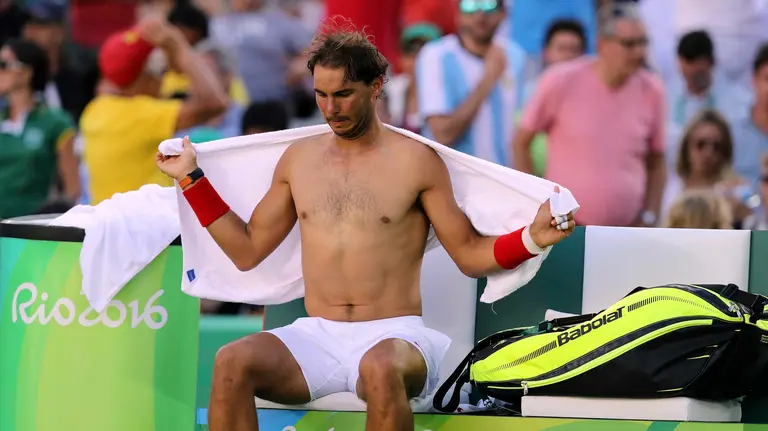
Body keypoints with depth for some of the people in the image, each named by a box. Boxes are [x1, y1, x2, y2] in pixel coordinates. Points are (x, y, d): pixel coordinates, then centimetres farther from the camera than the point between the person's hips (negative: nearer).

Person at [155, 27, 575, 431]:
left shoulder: (415, 161, 2)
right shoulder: (298, 159, 14)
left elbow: (470, 255, 5)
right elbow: (247, 251, 19)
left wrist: (531, 238, -14)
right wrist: (191, 178, 18)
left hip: (392, 334, -4)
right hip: (316, 337, 4)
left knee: (381, 369, -41)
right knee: (231, 363, -27)